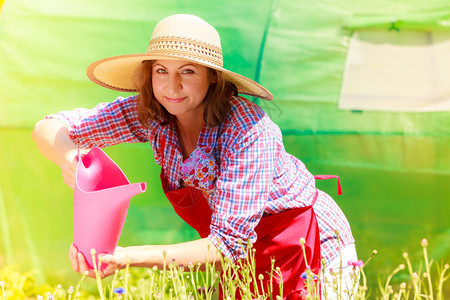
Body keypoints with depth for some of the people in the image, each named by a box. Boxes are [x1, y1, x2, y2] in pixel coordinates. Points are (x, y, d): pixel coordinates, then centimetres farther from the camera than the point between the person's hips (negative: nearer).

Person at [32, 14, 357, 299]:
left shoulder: (248, 130, -32)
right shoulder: (149, 113, -15)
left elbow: (228, 243, -34)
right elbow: (48, 129, -10)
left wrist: (128, 257, -43)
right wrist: (68, 159, -35)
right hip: (244, 258, 5)